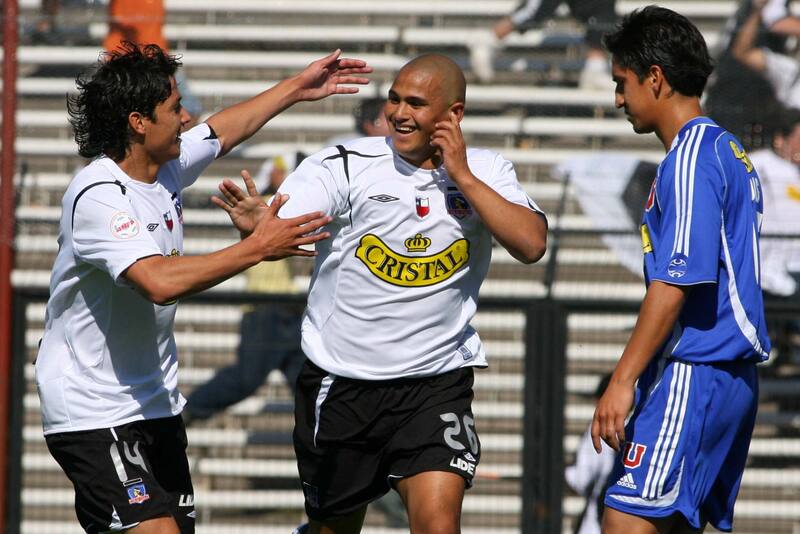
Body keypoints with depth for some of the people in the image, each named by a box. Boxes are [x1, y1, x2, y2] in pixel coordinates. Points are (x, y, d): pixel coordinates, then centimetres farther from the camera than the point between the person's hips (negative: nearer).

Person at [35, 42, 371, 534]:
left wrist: (297, 88, 33)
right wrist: (256, 249, -30)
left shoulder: (167, 169, 5)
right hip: (95, 415, -9)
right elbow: (160, 282, -35)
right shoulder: (98, 198, -22)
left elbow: (224, 130, 27)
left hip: (156, 401, 9)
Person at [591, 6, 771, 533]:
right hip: (732, 378, 10)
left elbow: (677, 281, -20)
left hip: (692, 373, -10)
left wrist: (623, 380, -20)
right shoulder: (731, 153, 19)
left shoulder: (692, 159, -12)